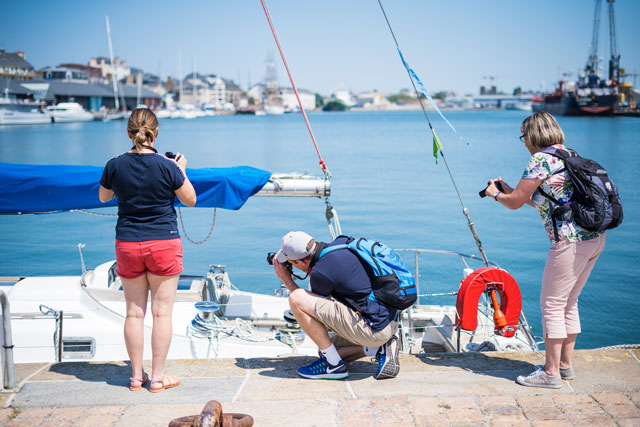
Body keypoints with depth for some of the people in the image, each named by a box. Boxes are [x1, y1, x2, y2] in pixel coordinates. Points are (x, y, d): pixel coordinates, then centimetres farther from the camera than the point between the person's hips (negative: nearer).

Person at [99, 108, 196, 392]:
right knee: (162, 311, 5)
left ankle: (136, 376, 19)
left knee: (134, 311, 11)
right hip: (164, 243, -2)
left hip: (127, 245, 3)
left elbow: (103, 197, 14)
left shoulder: (115, 165, -5)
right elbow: (190, 200, 0)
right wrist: (181, 169, 12)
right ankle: (158, 377, 10)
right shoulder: (166, 166, -12)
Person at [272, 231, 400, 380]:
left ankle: (334, 365, -3)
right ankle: (380, 349, 10)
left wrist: (285, 279, 10)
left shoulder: (321, 273, -19)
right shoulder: (342, 242, 4)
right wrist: (309, 271, 22)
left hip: (374, 329, -10)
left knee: (296, 299, -13)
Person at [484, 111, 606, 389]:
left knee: (552, 306, 1)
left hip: (571, 241, -9)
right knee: (568, 303, 18)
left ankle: (551, 373, 8)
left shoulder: (540, 159, -10)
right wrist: (508, 189, 28)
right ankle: (565, 365, 26)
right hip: (596, 236, 9)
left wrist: (495, 194, 15)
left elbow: (515, 202, -5)